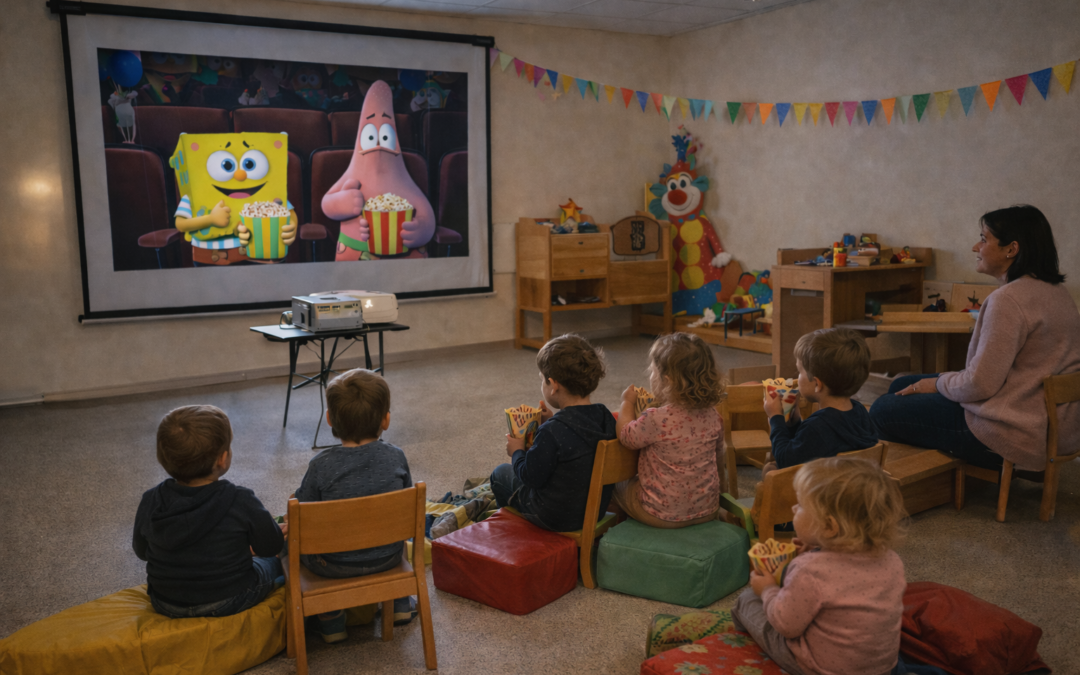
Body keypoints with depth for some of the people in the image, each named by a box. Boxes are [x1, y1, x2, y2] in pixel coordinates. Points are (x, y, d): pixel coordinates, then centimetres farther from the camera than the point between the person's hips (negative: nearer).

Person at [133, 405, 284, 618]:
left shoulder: (150, 503, -16)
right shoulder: (241, 502, -26)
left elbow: (141, 551, 2)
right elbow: (271, 547, -11)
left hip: (166, 605, 4)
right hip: (230, 601, -3)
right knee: (274, 563, 28)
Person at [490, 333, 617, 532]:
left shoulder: (551, 432, -31)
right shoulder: (605, 417, -9)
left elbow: (532, 476, -21)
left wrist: (517, 452, -4)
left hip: (557, 518, -7)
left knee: (501, 473, 19)